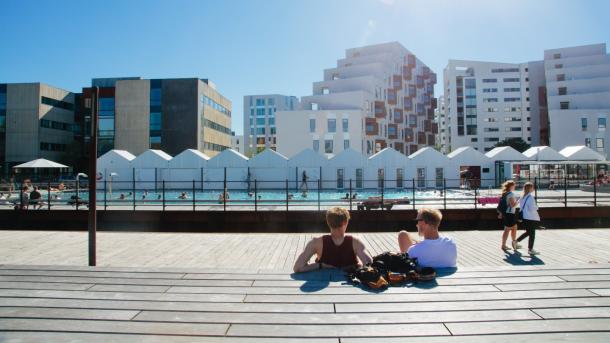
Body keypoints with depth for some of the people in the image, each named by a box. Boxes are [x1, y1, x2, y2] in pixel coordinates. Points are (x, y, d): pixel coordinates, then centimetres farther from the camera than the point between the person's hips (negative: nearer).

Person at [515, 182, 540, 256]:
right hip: (531, 218, -8)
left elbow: (521, 206, 14)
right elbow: (532, 208, -20)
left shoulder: (523, 197, 7)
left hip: (525, 217, 8)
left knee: (528, 232, 22)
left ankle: (516, 241, 17)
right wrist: (536, 207, -1)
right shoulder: (530, 197, -18)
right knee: (532, 234, 3)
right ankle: (530, 249, 10)